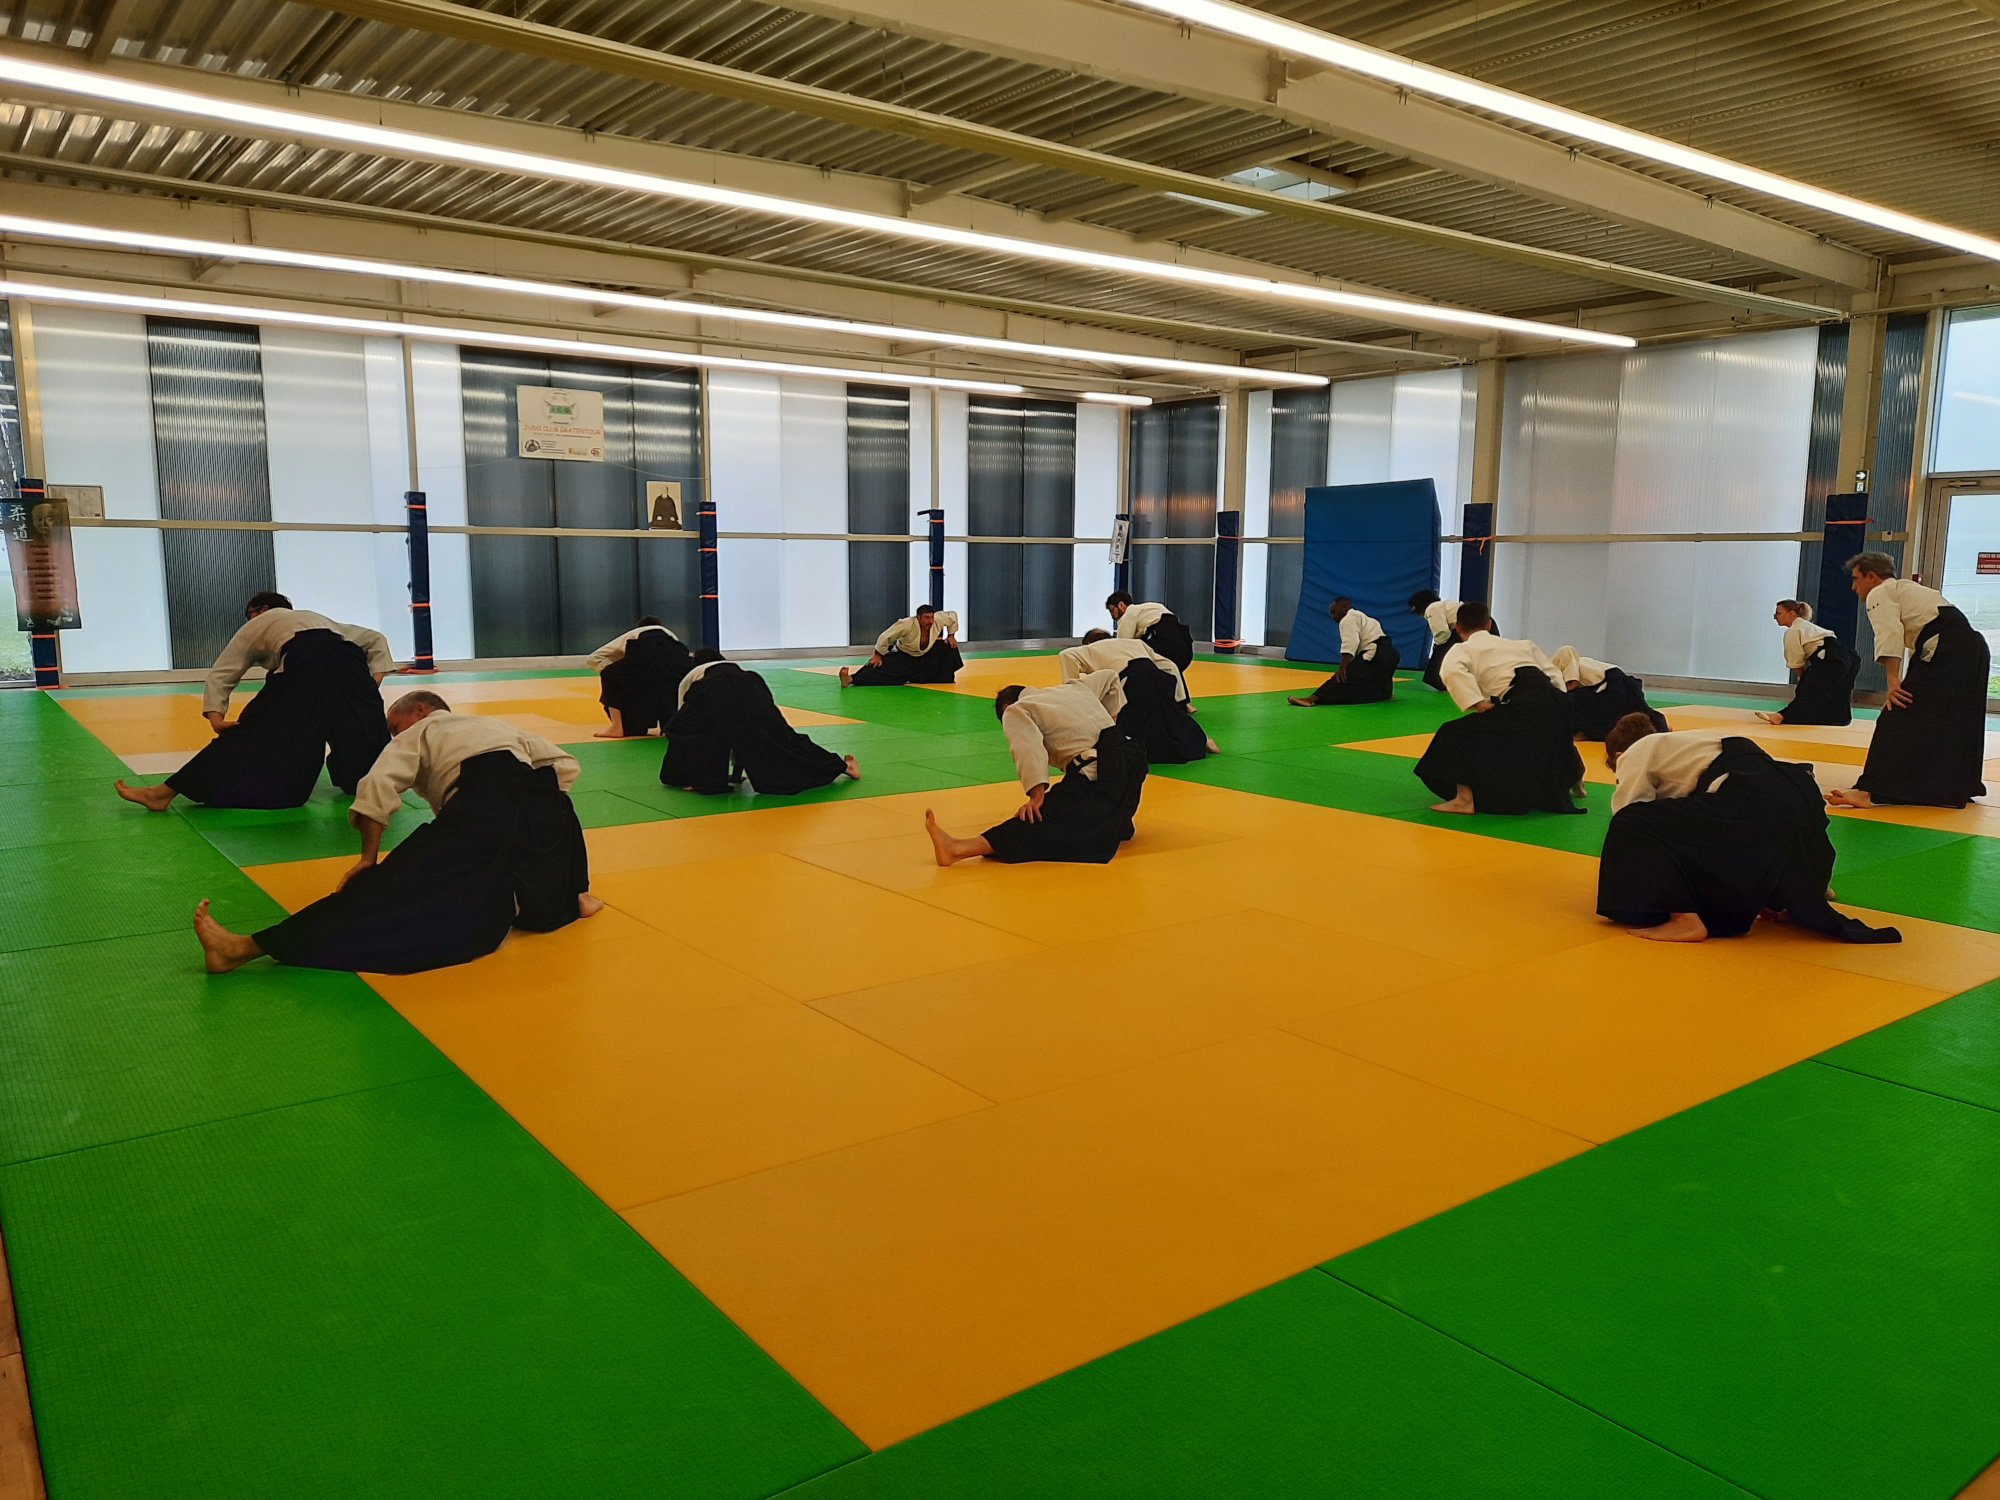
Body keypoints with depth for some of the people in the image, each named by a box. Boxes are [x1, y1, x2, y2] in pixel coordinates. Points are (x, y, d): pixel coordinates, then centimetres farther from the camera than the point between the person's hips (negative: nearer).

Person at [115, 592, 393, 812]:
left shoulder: (258, 625, 36)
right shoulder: (320, 620, 46)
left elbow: (221, 674, 26)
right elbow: (377, 640, 37)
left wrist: (216, 720, 14)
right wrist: (370, 687, 26)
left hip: (304, 666, -3)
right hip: (349, 661, 3)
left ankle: (163, 793, 4)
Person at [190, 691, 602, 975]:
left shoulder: (421, 732, 28)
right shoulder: (500, 726, 41)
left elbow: (378, 787, 9)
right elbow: (564, 764, 27)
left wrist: (368, 859, 12)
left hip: (485, 808, -5)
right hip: (545, 804, 5)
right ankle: (570, 901, 4)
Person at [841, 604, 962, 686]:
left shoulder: (938, 620, -24)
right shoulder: (907, 625, -36)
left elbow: (953, 615, -1)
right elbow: (885, 637, -27)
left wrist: (951, 635, -2)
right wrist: (878, 655, -19)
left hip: (927, 655, 5)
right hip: (903, 656, -5)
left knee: (948, 646, -11)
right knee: (883, 669, -27)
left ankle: (947, 677, 8)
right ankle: (850, 679, -44)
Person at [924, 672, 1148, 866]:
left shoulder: (1015, 711, 7)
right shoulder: (1074, 688, 29)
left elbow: (1030, 749, -12)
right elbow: (1110, 678, 44)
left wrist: (1036, 795, -21)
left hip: (1098, 774, -8)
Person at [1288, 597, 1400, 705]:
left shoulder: (1347, 620, -1)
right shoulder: (1362, 617, 30)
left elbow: (1350, 645, -15)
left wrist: (1342, 669, -21)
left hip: (1375, 656, -10)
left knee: (1343, 679, -22)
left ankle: (1312, 699, -35)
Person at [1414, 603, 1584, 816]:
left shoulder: (1461, 650, 13)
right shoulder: (1520, 645, 31)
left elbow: (1452, 671, -11)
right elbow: (1554, 675, 25)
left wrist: (1479, 705, -11)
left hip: (1523, 709, -7)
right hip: (1555, 702, 7)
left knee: (1455, 734, 1)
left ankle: (1465, 798, -10)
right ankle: (1572, 779, 66)